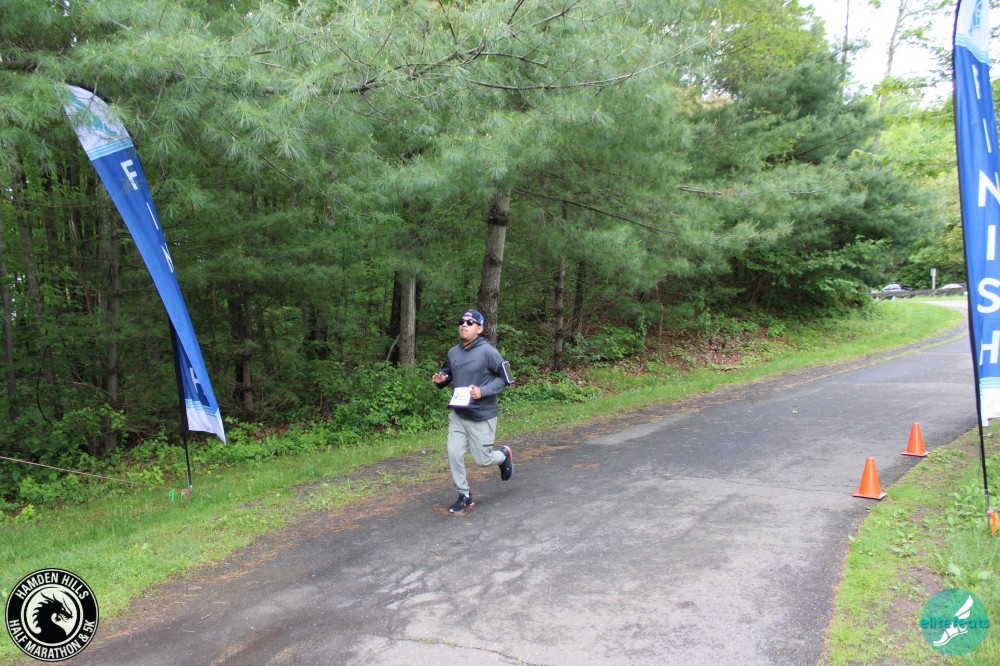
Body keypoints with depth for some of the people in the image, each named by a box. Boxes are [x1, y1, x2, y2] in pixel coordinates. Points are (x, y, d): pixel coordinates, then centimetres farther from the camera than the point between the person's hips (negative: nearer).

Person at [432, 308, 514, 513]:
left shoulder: (487, 351, -16)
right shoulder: (453, 352, 2)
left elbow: (505, 378, -11)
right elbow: (447, 373, 18)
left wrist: (483, 391, -24)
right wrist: (440, 379, -6)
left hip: (482, 417, -5)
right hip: (458, 415, 5)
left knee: (482, 460, 5)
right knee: (454, 454, -3)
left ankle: (504, 456, 39)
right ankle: (464, 496, 15)